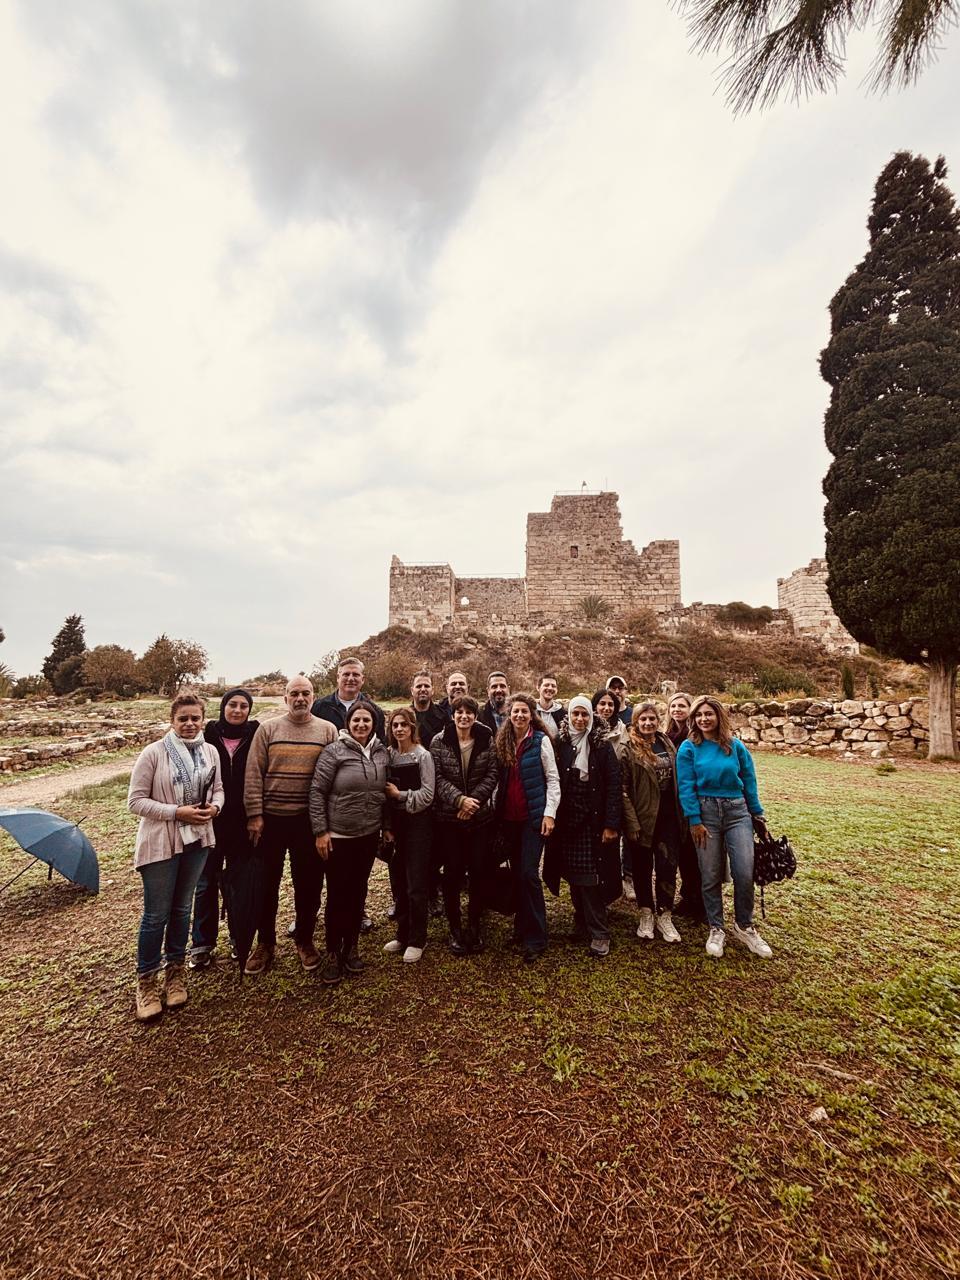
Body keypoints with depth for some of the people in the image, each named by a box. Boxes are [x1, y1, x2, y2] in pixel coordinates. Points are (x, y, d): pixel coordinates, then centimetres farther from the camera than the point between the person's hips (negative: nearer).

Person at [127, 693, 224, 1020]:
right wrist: (177, 813, -21)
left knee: (181, 909, 18)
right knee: (156, 914, 6)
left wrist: (215, 806, -11)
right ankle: (147, 981, 26)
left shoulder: (210, 751, -1)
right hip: (161, 843, -4)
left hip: (197, 840, 4)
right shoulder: (153, 753, -14)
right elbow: (136, 801, -12)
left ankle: (175, 972, 36)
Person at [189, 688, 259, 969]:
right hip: (210, 820, 0)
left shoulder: (256, 736, -4)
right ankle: (202, 943, 27)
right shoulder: (208, 735, -3)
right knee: (206, 883, 10)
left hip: (242, 822, 0)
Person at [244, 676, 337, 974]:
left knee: (309, 883, 10)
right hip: (270, 818, 0)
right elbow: (253, 774, -2)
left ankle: (304, 939, 31)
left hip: (309, 820, 0)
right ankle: (265, 942, 32)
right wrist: (254, 815, -7)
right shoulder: (268, 729, 0)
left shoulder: (328, 730, 0)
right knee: (267, 882, 13)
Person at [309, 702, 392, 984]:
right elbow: (317, 792, -9)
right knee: (337, 895, 5)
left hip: (369, 836, 4)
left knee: (358, 893, 14)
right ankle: (333, 954, 23)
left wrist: (387, 827, 10)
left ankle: (351, 949, 31)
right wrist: (320, 831, -12)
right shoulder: (334, 751, -10)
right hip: (338, 836, -4)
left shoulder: (382, 753, 3)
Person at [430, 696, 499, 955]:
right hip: (449, 817, -1)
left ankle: (475, 926, 25)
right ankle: (455, 928, 22)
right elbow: (438, 777, -8)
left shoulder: (487, 740, 0)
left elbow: (492, 775, -3)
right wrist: (459, 799, -19)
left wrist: (474, 799, -16)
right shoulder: (439, 741, -3)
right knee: (453, 872, 5)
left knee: (479, 871, 5)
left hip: (481, 817, 1)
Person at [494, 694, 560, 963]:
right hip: (509, 817, 5)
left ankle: (535, 938, 4)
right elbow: (500, 780, 11)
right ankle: (522, 928, 26)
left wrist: (549, 813, -11)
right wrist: (495, 809, 7)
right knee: (516, 873, 12)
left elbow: (553, 779, -5)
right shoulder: (503, 742, 6)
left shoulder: (541, 741, -6)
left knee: (528, 873, -8)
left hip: (534, 816, -5)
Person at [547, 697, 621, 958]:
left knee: (590, 877, -3)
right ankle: (582, 924, 26)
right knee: (574, 875, 10)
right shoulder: (559, 743, 3)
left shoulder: (602, 746, -2)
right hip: (567, 821, 3)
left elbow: (613, 785, -5)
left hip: (594, 821, -2)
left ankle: (599, 933, 9)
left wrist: (611, 824, -11)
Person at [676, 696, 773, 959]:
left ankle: (744, 926, 19)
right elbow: (686, 787, -5)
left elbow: (749, 782, 10)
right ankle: (716, 929, 24)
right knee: (710, 876, 5)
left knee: (745, 872, -5)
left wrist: (757, 814, 11)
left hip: (737, 811, 2)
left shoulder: (736, 746, 3)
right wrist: (694, 821, -10)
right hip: (705, 812, -1)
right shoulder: (689, 748, -3)